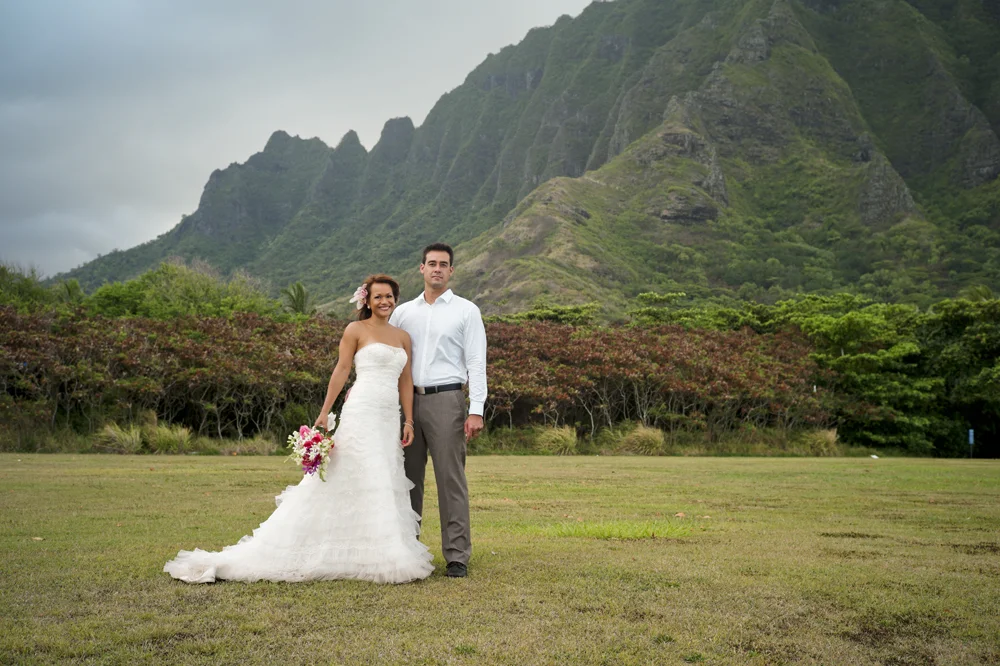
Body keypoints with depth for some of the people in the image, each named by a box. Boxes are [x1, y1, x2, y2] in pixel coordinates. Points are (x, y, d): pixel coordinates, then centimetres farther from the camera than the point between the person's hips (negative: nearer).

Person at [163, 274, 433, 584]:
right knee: (362, 484, -6)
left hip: (389, 419, 6)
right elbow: (341, 371, -1)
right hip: (361, 413, -6)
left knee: (387, 487, 5)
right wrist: (324, 414, -5)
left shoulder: (404, 337, 16)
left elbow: (406, 382, 14)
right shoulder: (356, 330, 2)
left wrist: (409, 421, 6)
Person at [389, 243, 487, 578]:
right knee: (408, 478, 8)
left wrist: (476, 410, -10)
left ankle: (457, 557, 1)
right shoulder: (403, 312, 14)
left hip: (446, 400, -4)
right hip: (408, 400, 4)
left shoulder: (466, 311, 4)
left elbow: (476, 363, -1)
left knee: (451, 478, -4)